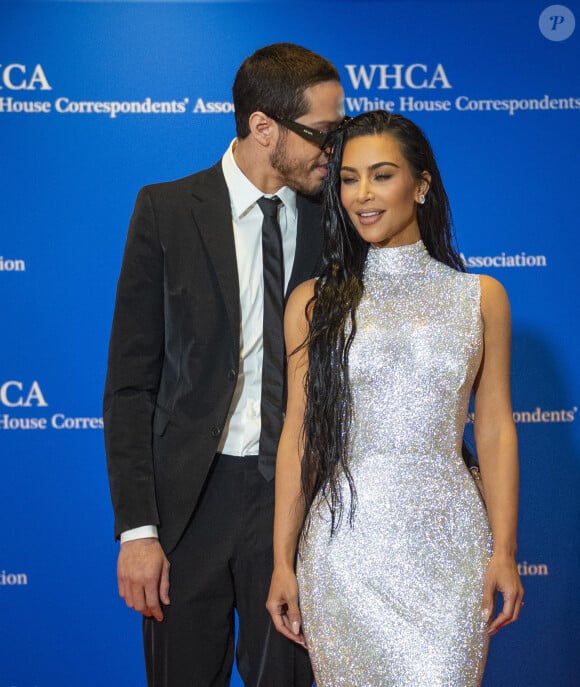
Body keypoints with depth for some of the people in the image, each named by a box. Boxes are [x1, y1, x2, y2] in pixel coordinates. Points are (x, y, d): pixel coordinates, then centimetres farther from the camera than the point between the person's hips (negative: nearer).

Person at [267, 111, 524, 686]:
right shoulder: (314, 301, 3)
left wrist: (504, 551, 0)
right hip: (344, 543, 0)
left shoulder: (480, 297, 4)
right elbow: (298, 435, 3)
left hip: (447, 539, 0)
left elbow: (494, 429, 4)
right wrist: (283, 561, 2)